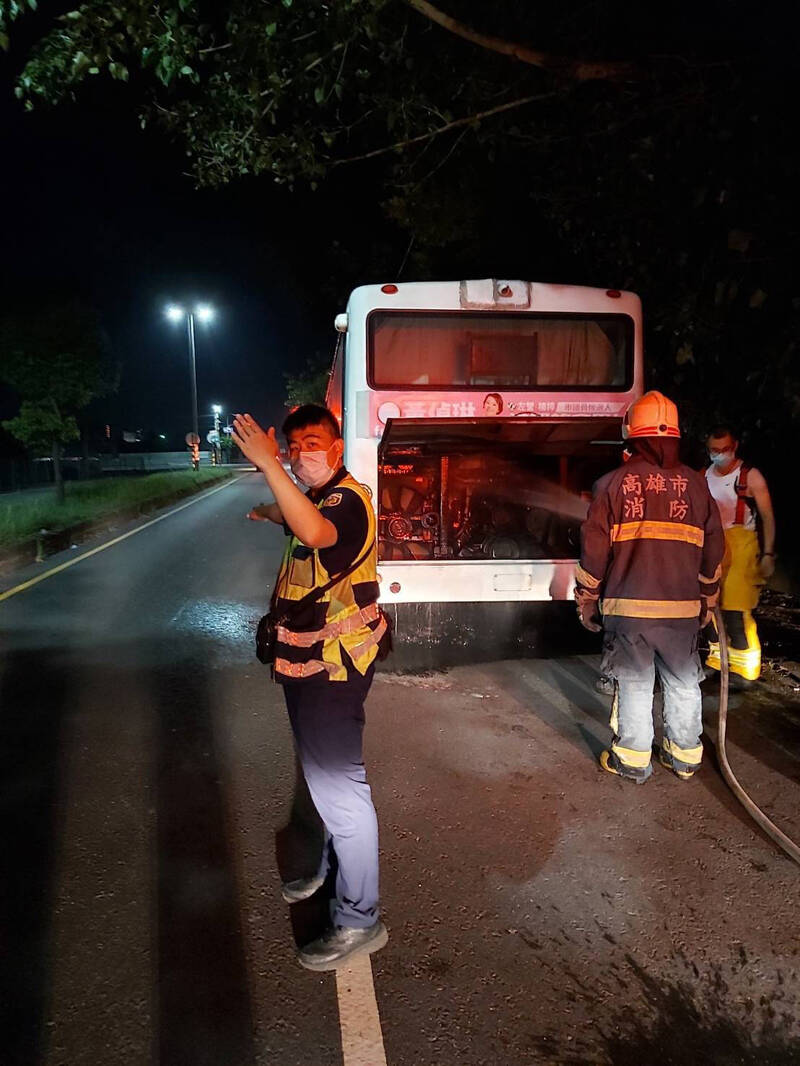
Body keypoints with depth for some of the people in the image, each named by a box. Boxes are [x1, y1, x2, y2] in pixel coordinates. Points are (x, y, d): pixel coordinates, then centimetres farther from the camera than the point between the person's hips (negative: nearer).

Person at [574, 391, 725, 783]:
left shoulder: (613, 483, -4)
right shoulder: (695, 483, 3)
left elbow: (593, 551, -4)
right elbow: (713, 551, 9)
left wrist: (587, 602, 7)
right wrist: (706, 601, 21)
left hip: (627, 606, -2)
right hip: (683, 608, 2)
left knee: (633, 683, 9)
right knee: (683, 683, 15)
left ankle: (632, 759, 18)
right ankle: (685, 756, 28)